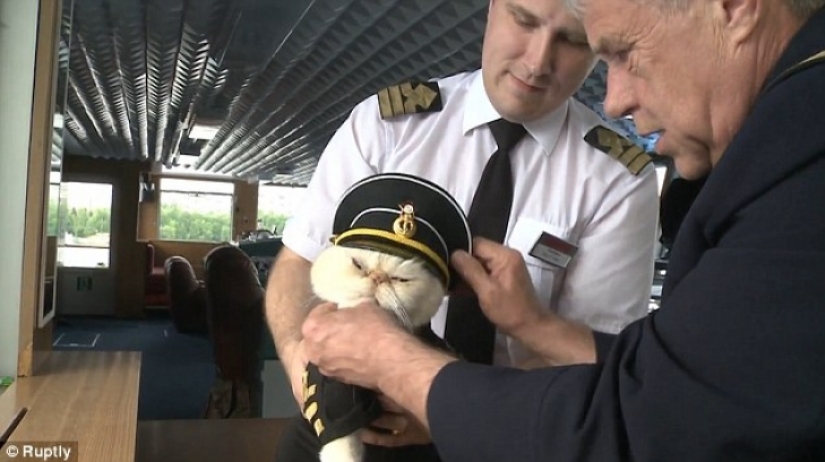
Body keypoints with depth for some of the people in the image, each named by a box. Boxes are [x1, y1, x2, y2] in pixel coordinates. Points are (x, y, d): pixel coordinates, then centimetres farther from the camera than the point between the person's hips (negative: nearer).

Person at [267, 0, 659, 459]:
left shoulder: (622, 179, -9)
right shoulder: (386, 122, -6)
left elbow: (589, 356, -10)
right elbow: (301, 261, -4)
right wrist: (300, 356, -23)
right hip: (358, 417, -1)